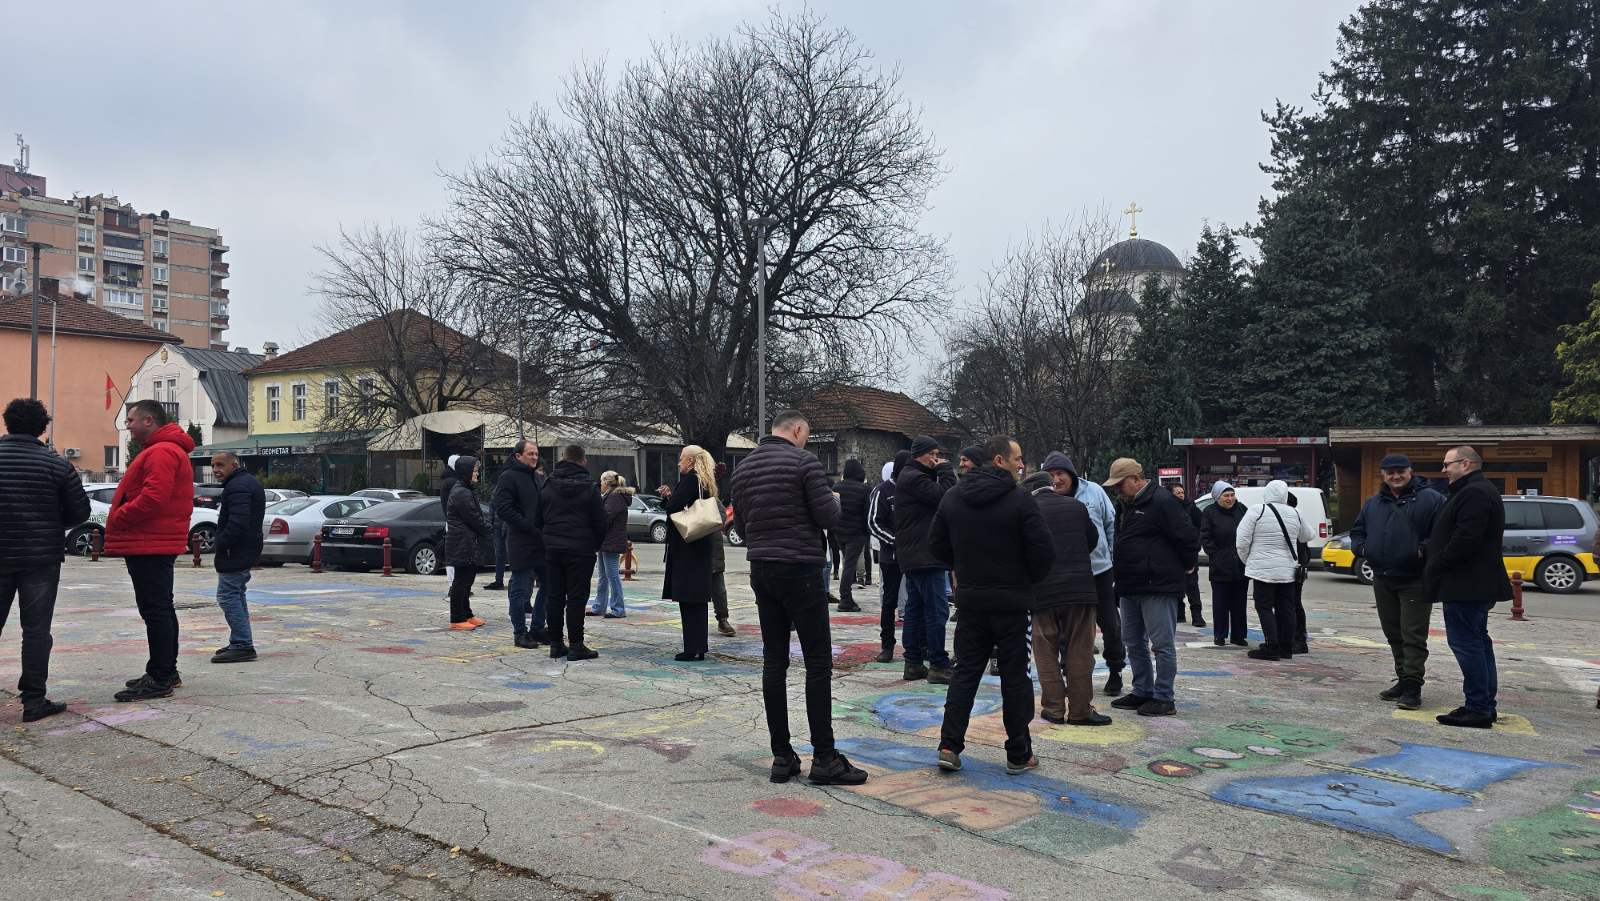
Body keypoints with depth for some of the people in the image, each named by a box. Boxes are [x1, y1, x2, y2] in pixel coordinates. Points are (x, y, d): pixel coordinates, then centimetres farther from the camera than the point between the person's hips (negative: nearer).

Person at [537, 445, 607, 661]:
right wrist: (597, 544, 11)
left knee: (554, 596, 10)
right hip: (580, 549, -4)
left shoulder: (547, 486, 6)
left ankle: (555, 644, 13)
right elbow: (600, 521, -4)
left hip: (553, 548, 4)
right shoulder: (589, 487, -6)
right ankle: (576, 646, -2)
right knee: (576, 598, -2)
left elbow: (537, 519, 10)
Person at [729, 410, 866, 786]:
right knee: (818, 662, -2)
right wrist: (835, 499, 10)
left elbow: (742, 527, 16)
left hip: (761, 570, 7)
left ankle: (782, 756, 10)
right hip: (799, 569, -7)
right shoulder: (803, 461, -8)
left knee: (774, 661, 8)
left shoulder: (743, 468, 12)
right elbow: (827, 517, -11)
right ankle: (824, 758, 0)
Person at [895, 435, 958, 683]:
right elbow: (944, 496, -18)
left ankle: (913, 663, 17)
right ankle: (938, 665, -6)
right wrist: (946, 471, -7)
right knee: (937, 610, -9)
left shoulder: (908, 477, 20)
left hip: (913, 557, 11)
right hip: (925, 557, -11)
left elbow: (938, 498, 18)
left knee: (915, 609, 12)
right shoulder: (915, 478, -12)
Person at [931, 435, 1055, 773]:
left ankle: (950, 746, 4)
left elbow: (936, 545, 7)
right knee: (1015, 677, 6)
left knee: (965, 672, 10)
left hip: (970, 602, 4)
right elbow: (1044, 549, -14)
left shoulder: (952, 497, 3)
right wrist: (1031, 579, 5)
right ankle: (1018, 754, 13)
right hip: (1012, 602, -4)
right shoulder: (1020, 499, -13)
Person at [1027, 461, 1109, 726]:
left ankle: (1054, 708, 10)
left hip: (1042, 591, -1)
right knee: (1079, 652, 7)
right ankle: (1080, 709, 9)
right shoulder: (1077, 506, 4)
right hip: (1079, 586, 1)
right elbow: (1093, 539, 18)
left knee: (1046, 652, 10)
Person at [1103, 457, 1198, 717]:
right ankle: (1142, 692, 25)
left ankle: (1163, 698, 4)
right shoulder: (1126, 505, 15)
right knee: (1134, 643, 15)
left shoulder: (1161, 501, -14)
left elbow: (1189, 536, -16)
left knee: (1162, 644, -2)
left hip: (1159, 588, -10)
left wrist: (1185, 566, -4)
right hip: (1130, 586, 10)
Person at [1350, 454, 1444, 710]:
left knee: (1413, 636, -6)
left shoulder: (1431, 499, -3)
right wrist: (1362, 548, 3)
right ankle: (1403, 680, 23)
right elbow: (1357, 531, 22)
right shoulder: (1373, 503, 14)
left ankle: (1412, 688, -4)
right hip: (1382, 580, 6)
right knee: (1393, 634, 13)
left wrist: (1424, 549, -22)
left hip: (1415, 580, -6)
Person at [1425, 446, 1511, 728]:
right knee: (1477, 641, 15)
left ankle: (1479, 709, -8)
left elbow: (1464, 539, -25)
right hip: (1475, 584, 11)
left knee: (1465, 641, -9)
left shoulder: (1474, 493, -17)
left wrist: (1437, 566, -15)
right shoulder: (1479, 491, 20)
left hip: (1466, 585, -11)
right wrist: (1435, 563, 18)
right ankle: (1486, 704, 22)